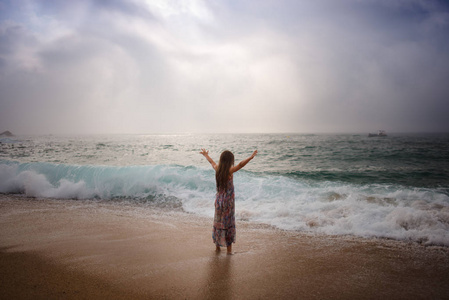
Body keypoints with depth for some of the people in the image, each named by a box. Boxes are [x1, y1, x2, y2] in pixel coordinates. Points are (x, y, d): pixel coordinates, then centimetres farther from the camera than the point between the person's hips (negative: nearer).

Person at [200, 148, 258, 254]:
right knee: (229, 224, 5)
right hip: (228, 201, -6)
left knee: (218, 222, 16)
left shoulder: (217, 169, -1)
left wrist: (206, 155, 38)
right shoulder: (230, 171, -17)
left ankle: (217, 246, 29)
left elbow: (212, 162, 19)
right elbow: (240, 164, -34)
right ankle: (229, 248, 13)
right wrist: (250, 157, -44)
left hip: (218, 199, 6)